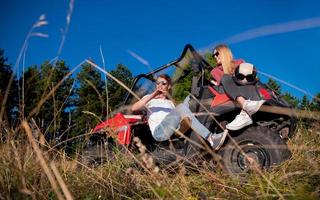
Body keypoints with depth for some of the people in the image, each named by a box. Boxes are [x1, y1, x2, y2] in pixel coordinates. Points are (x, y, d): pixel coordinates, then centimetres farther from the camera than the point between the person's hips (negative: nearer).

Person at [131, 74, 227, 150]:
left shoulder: (170, 103, 31)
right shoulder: (150, 98, 21)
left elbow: (176, 119, 15)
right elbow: (134, 108, 1)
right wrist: (153, 95, -9)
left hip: (175, 131, 4)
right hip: (159, 133, -4)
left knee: (189, 99, -8)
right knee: (181, 108, -30)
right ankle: (210, 138, -41)